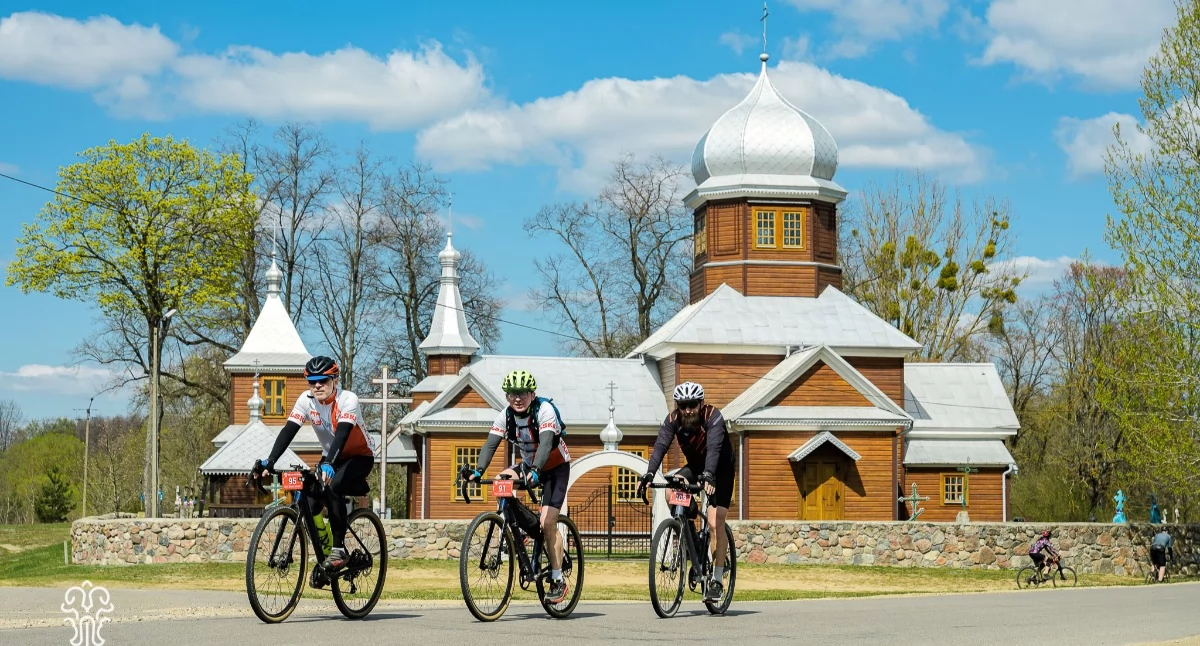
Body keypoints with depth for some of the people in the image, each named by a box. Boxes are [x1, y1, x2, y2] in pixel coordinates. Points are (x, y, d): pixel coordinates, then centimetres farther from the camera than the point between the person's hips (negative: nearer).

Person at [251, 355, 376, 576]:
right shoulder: (306, 400, -13)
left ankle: (339, 549, -23)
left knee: (331, 488, -33)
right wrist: (269, 462, -35)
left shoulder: (347, 400, -27)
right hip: (331, 457, 5)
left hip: (360, 456, -5)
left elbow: (342, 434, -42)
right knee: (309, 505, -14)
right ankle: (322, 556, 8)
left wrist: (328, 464, -58)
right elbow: (288, 431, -21)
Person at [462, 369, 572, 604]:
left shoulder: (544, 410, -27)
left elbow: (546, 443, -40)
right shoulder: (506, 415, -12)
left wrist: (535, 471, -56)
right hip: (529, 465, 6)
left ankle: (558, 581, -7)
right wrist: (478, 471, -38)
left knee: (547, 523, -16)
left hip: (556, 467, -5)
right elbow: (490, 444, -21)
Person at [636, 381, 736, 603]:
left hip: (720, 470, -4)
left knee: (715, 523, -15)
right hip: (695, 466, 4)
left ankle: (716, 580, -9)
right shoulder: (673, 420, -17)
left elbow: (714, 448, -42)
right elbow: (660, 446, -27)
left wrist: (709, 476, -59)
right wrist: (648, 474, -43)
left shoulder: (713, 417, -29)